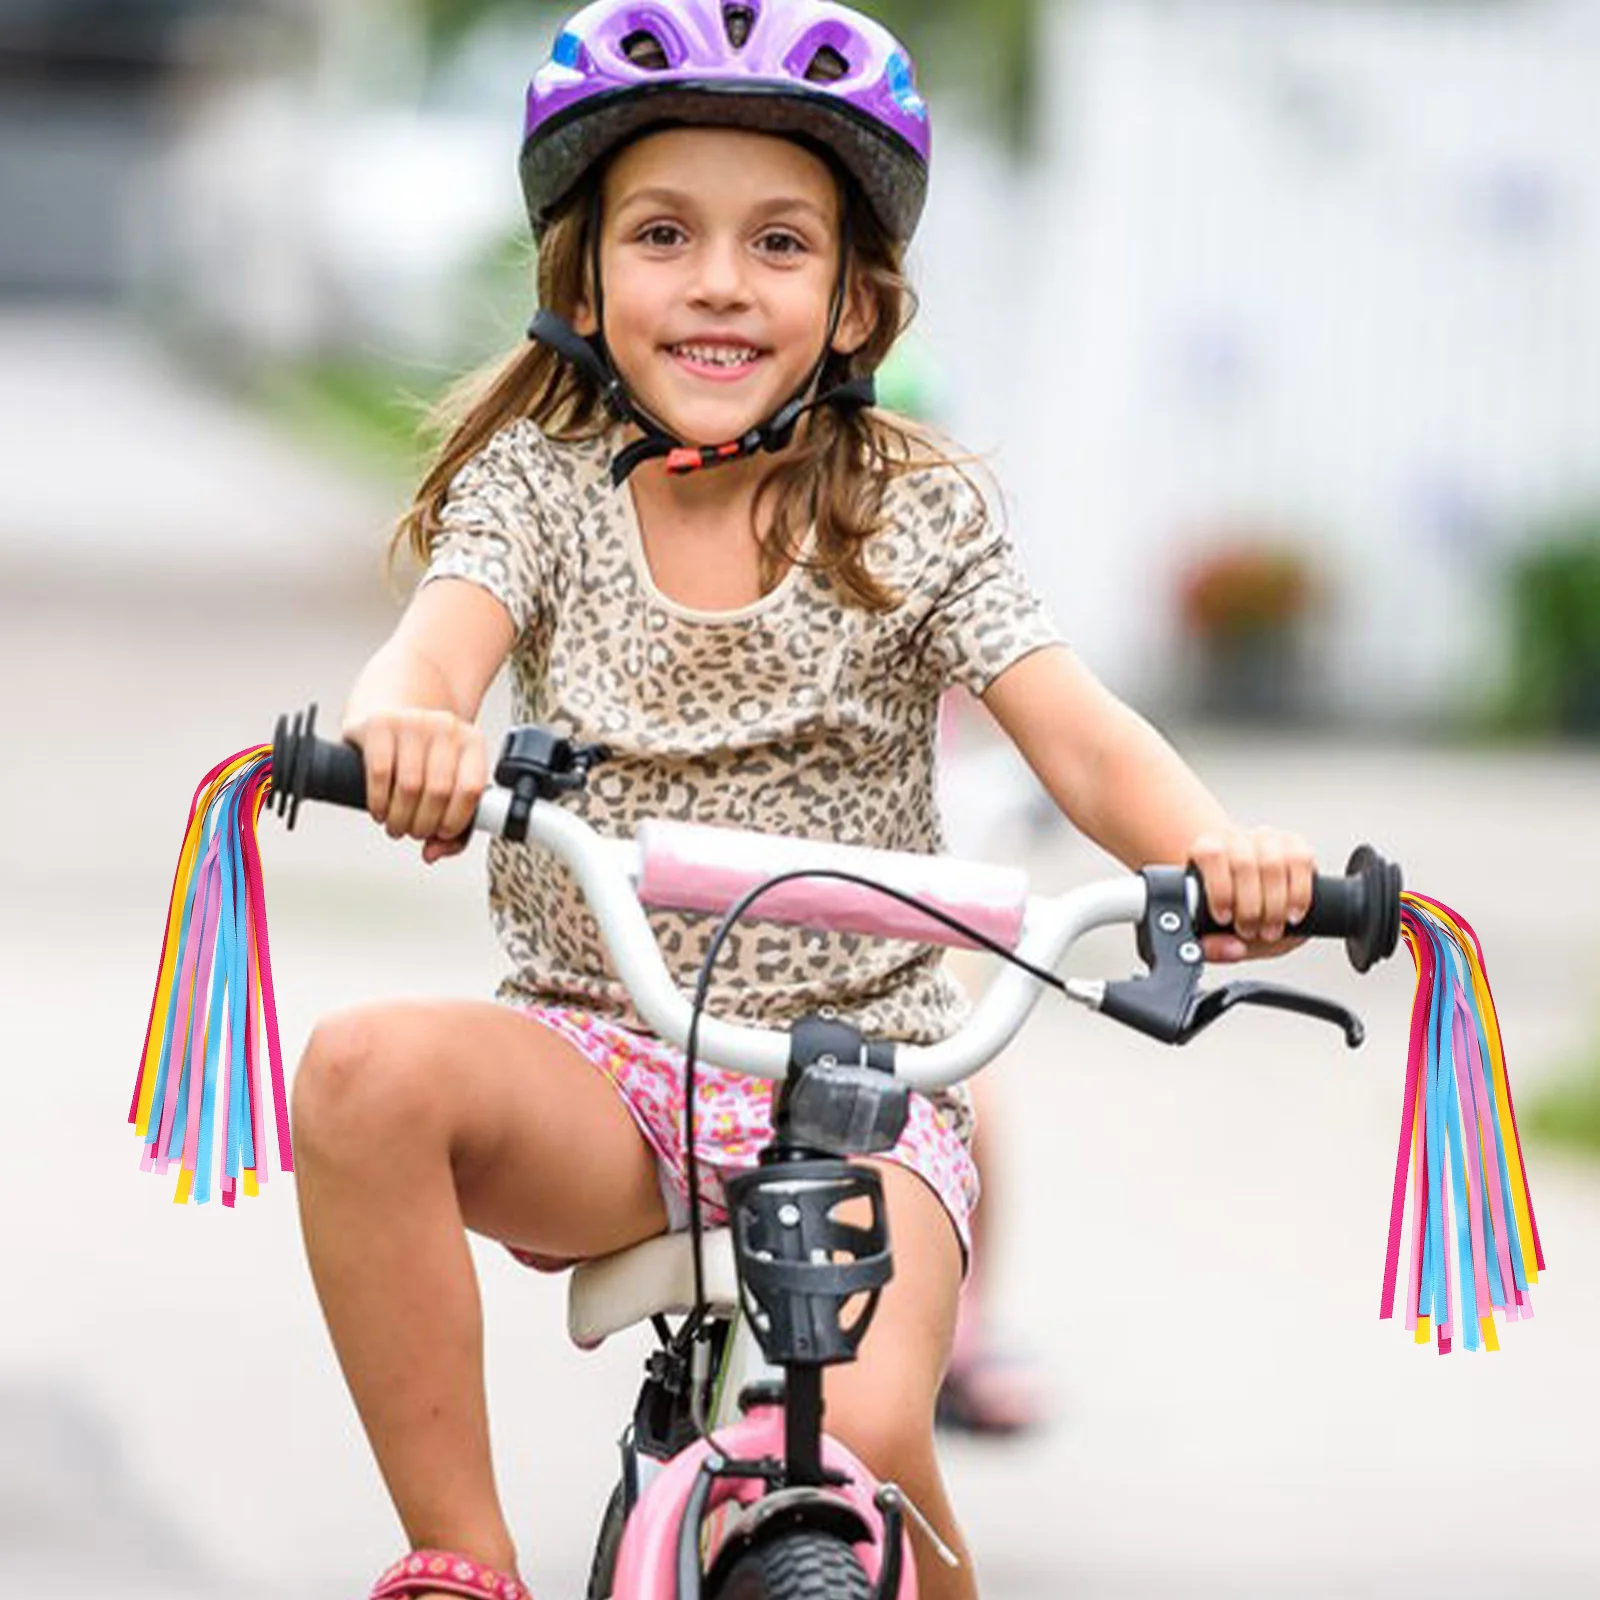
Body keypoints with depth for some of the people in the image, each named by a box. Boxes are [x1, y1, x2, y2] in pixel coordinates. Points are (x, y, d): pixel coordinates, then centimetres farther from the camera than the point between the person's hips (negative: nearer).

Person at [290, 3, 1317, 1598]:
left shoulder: (913, 513, 0)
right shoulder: (535, 481, 1)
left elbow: (1079, 735, -10)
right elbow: (442, 638, -19)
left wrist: (1214, 846, -34)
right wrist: (403, 726, -46)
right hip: (597, 1061, 1)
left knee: (860, 1439, -28)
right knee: (367, 1074, -32)